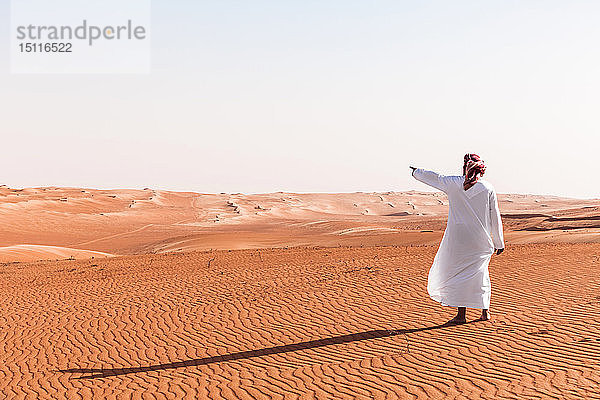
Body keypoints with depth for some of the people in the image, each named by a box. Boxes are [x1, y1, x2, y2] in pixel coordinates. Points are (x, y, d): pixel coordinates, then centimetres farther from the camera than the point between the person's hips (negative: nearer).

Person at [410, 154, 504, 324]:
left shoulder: (453, 183, -3)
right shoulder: (488, 188, -1)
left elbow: (433, 178, 16)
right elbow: (495, 217, 3)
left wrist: (416, 172, 36)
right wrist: (499, 242, 12)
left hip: (458, 238, -2)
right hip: (481, 240, 2)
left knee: (458, 272, 5)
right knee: (480, 273, 15)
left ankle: (461, 314, 1)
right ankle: (485, 311, 19)